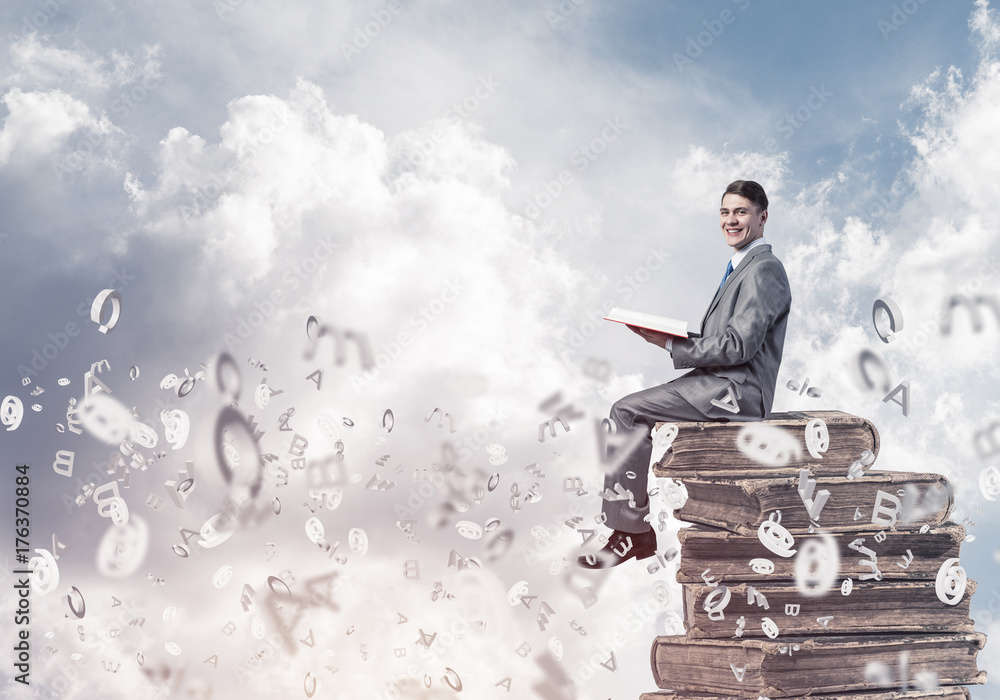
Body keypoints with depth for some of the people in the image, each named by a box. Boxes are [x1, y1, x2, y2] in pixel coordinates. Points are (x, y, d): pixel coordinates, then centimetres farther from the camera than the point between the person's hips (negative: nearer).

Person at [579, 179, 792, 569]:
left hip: (737, 391, -10)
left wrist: (671, 346, -14)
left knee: (627, 410, -15)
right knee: (630, 410, 5)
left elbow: (738, 346, -20)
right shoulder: (741, 267, 21)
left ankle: (633, 531, -11)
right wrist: (674, 336, 3)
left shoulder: (764, 270, -11)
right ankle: (627, 521, 2)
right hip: (722, 385, 10)